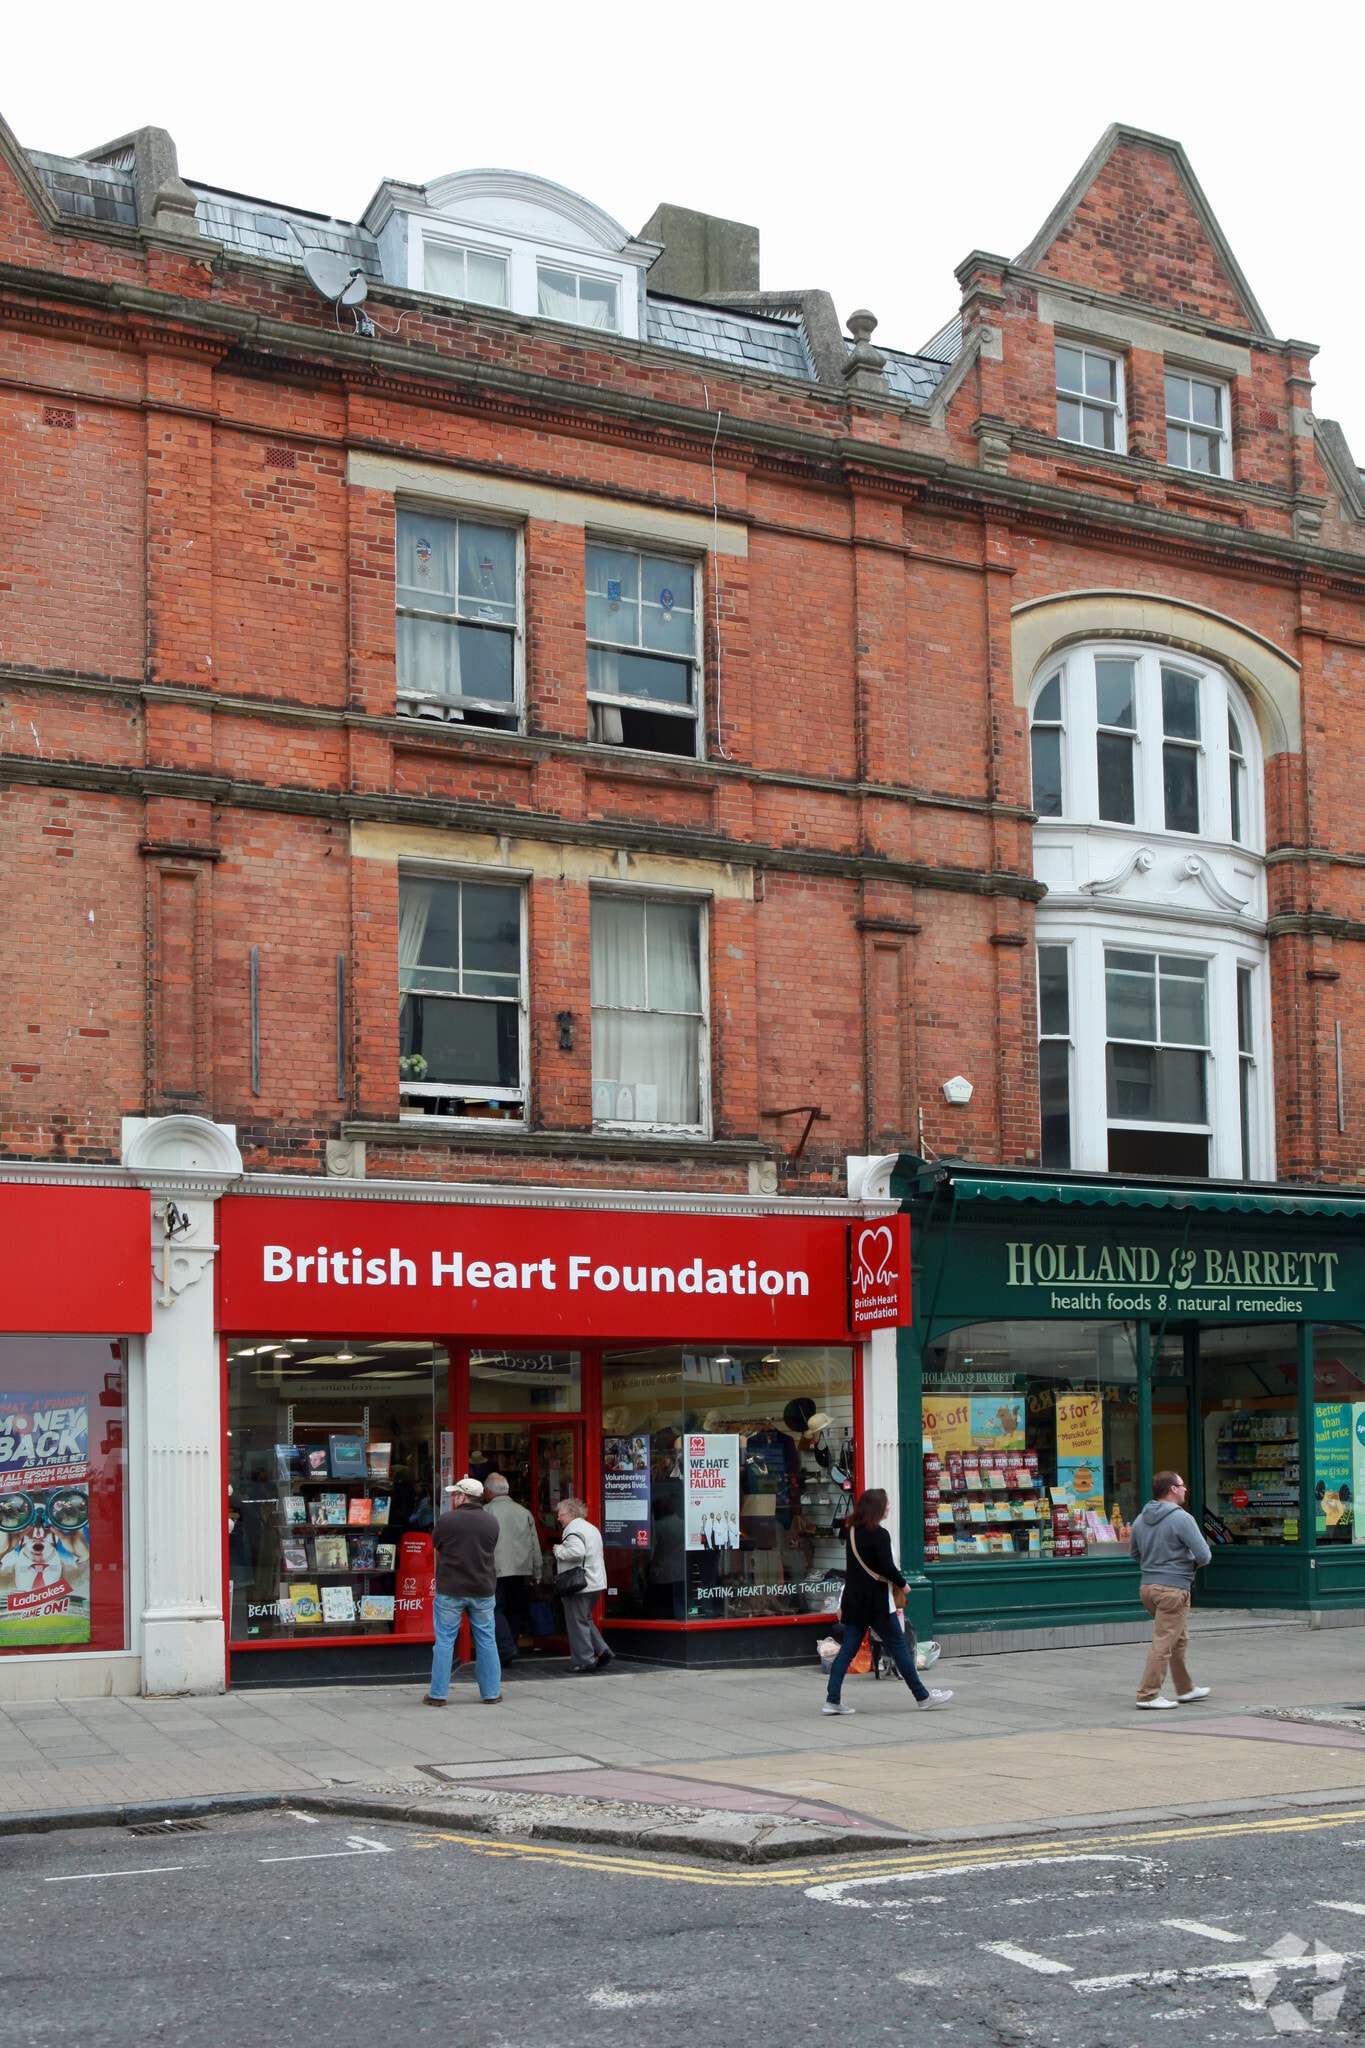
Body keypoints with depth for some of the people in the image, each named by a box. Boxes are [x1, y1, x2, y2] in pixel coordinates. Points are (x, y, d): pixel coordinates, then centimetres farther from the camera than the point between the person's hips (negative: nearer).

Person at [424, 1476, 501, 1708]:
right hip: (483, 1591, 3)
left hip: (450, 1590, -3)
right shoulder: (491, 1522, 0)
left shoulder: (447, 1520, -11)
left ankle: (437, 1694, 7)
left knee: (444, 1641, 5)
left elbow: (436, 1546, 4)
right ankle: (491, 1693, 15)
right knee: (486, 1641, 11)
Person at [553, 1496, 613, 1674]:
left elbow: (577, 1552, -29)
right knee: (585, 1619, 20)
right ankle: (601, 1651, 10)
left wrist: (559, 1550, -13)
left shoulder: (574, 1530, -14)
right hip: (595, 1583, 10)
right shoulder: (592, 1528, 18)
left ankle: (584, 1660, 0)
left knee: (577, 1622, -2)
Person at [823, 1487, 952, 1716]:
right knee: (899, 1646, 3)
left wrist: (843, 1604, 19)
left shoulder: (851, 1532, 9)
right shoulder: (879, 1535, -15)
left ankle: (832, 1700, 1)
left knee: (848, 1648, 6)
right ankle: (923, 1696, 12)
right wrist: (902, 1584, 0)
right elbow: (887, 1568, -19)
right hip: (876, 1602, -7)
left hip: (854, 1601, 7)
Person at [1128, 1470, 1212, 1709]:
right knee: (1163, 1644, -4)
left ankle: (1185, 1689, 31)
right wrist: (1192, 1564, 7)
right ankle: (1148, 1695, -4)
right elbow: (1204, 1555, -14)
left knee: (1179, 1639, 22)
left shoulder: (1141, 1519, 8)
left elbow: (1133, 1552, 20)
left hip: (1147, 1586, 8)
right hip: (1173, 1588, -8)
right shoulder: (1182, 1518, -15)